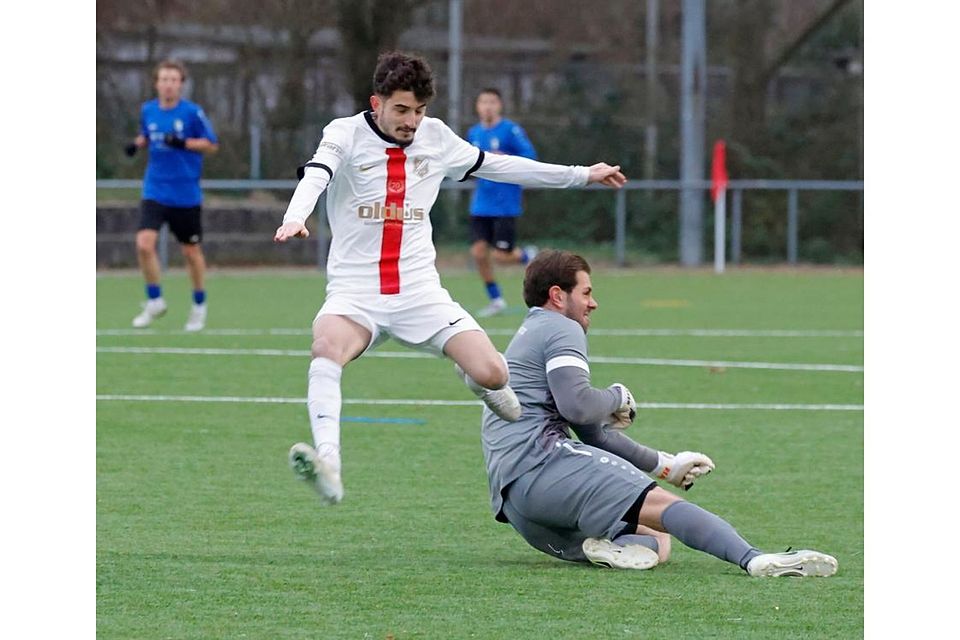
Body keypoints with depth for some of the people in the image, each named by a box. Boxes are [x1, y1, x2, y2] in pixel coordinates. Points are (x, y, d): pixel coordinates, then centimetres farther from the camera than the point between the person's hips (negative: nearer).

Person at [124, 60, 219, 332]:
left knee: (191, 251, 8)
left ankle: (199, 304, 30)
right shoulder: (148, 111, 3)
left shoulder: (192, 112, -8)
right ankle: (155, 301, 3)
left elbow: (212, 145, -4)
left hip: (186, 194, -2)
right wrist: (137, 143, -2)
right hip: (155, 191, 2)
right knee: (144, 244, -15)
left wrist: (183, 143, -21)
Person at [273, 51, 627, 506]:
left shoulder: (435, 137, 9)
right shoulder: (346, 134, -4)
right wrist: (295, 218, -47)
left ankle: (477, 382, 26)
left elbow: (497, 166, 22)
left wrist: (582, 175, 26)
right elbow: (315, 176, -24)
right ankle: (328, 465, -46)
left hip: (419, 293, 3)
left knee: (491, 374, -13)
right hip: (355, 293, -3)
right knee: (327, 347, -35)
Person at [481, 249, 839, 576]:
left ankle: (613, 547, -22)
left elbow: (593, 434, 33)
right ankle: (755, 559, -42)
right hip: (540, 460, -9)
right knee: (661, 504, -22)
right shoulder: (561, 329, 2)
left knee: (658, 540, 10)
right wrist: (617, 398, 6)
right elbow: (578, 406, -16)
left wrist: (664, 464, 28)